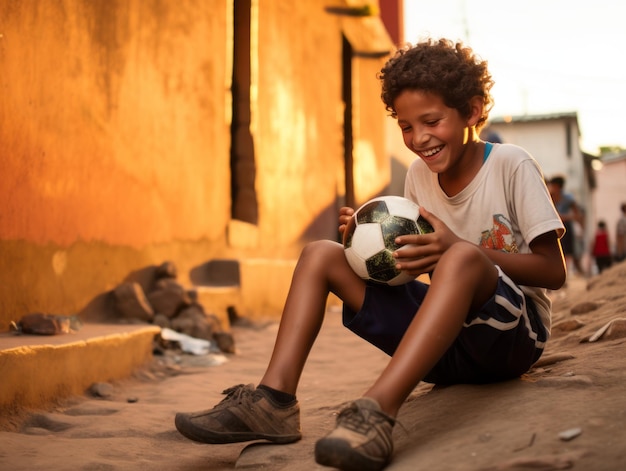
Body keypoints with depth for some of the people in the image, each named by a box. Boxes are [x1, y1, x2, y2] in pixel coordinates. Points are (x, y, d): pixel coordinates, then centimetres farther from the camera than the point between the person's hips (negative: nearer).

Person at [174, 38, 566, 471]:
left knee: (462, 257, -38)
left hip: (514, 335, -5)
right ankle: (274, 398, -20)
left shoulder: (511, 165, -8)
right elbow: (412, 265, 12)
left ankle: (378, 409, -48)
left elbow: (554, 272, -13)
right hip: (446, 342, 6)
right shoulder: (419, 175, 8)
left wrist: (457, 249, -25)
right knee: (320, 254, -4)